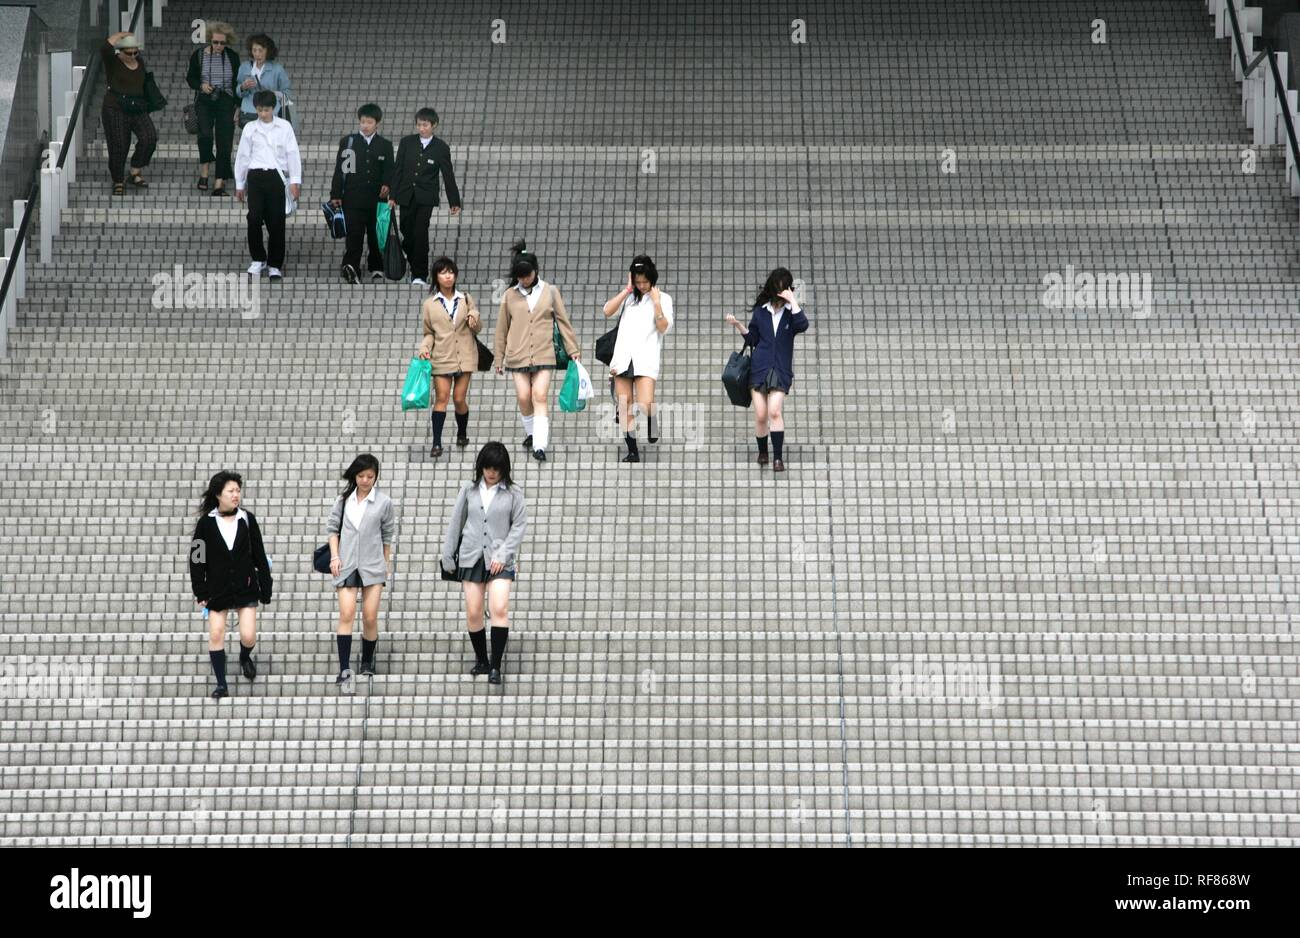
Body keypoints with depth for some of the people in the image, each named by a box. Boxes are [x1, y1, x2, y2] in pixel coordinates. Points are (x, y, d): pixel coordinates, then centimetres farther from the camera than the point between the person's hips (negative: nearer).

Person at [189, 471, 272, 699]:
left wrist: (265, 590, 2)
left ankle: (245, 658, 32)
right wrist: (200, 592, -3)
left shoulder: (247, 519, -1)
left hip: (245, 587, 0)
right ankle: (221, 684, 10)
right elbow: (196, 559, 0)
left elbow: (259, 556, 3)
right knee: (216, 635, -1)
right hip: (217, 589, 0)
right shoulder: (206, 523, -4)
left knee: (248, 636, -4)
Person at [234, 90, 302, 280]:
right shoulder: (250, 128, 10)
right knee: (254, 218, -9)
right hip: (255, 176, 1)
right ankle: (258, 259, 9)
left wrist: (295, 180, -7)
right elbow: (242, 156, 14)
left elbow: (293, 153, 2)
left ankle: (275, 265, 9)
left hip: (276, 176, -1)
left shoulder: (284, 127, 5)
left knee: (276, 222, -1)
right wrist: (239, 184, 16)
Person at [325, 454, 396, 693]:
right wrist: (334, 556, 1)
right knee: (346, 614, -11)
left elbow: (387, 536, 9)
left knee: (370, 617, 0)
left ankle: (367, 662, 22)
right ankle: (344, 672, -15)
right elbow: (333, 528, 12)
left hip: (372, 566, -1)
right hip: (346, 565, 1)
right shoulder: (344, 499, 7)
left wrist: (386, 564, 11)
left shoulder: (384, 503, 2)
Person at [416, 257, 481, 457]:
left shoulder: (466, 299, 9)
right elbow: (429, 333, 8)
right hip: (441, 357, -1)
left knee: (460, 399, 0)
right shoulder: (429, 304, 5)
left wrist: (474, 318, -8)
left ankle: (462, 434, 24)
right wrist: (424, 348, -11)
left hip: (464, 356, 1)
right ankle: (436, 443, -9)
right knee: (441, 397, -8)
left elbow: (477, 328, 14)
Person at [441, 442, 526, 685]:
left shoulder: (513, 493, 2)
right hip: (471, 557, 3)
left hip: (499, 560, -2)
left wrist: (502, 554, -10)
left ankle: (495, 666, -12)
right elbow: (455, 523, 12)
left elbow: (518, 526, 0)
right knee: (473, 613, 3)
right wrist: (447, 556, 12)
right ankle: (481, 660, 19)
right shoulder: (469, 490, 7)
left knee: (499, 609, -16)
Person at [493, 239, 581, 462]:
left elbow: (563, 320, 9)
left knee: (540, 397, -11)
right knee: (523, 398, -1)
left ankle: (539, 445, -15)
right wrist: (499, 359, 13)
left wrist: (573, 348, 7)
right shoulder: (510, 295, 6)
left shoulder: (550, 291, 5)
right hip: (518, 355, 1)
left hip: (543, 354, -1)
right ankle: (532, 433, 24)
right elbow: (502, 329, 12)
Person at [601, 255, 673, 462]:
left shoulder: (663, 298, 7)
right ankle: (632, 451, 6)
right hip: (623, 356, 3)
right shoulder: (628, 297, 16)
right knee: (624, 406, -1)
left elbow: (664, 328, -2)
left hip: (646, 358, -3)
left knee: (645, 405, -20)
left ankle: (651, 430, 12)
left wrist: (656, 303, -11)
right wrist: (627, 289, 2)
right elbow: (608, 311, 1)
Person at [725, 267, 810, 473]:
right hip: (759, 368, 2)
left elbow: (802, 325, -21)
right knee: (760, 415, -1)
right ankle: (762, 452, 21)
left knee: (774, 411, -17)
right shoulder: (760, 311, 9)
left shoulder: (791, 312, 2)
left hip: (781, 370, -2)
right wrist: (738, 325, 3)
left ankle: (778, 457, -13)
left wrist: (792, 300, -18)